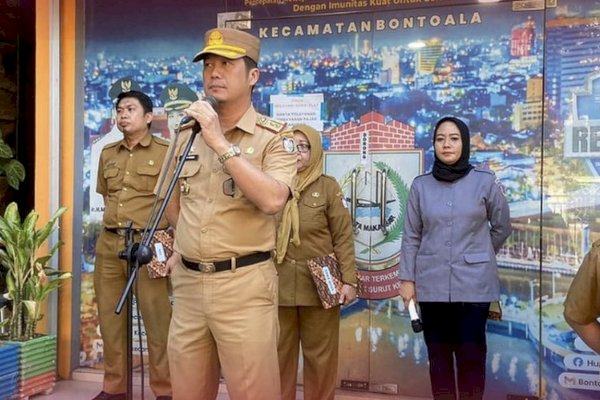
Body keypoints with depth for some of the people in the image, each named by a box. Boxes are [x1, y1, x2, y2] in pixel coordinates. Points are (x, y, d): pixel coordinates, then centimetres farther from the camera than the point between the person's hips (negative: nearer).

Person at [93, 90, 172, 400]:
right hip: (108, 244, 6)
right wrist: (114, 224, 13)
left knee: (157, 319, -4)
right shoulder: (107, 153, 15)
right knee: (110, 318, 11)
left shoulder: (166, 152, -1)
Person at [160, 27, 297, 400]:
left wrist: (219, 142, -21)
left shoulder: (275, 137, -5)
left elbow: (272, 200, -23)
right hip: (188, 282, 5)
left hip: (244, 284, -5)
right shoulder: (187, 134, 10)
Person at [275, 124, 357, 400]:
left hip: (319, 285, -1)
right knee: (280, 354, 9)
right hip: (278, 285, 1)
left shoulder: (328, 187, 1)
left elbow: (343, 236, 0)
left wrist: (349, 279, -8)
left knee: (320, 356, 8)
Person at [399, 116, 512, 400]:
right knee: (438, 354, 9)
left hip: (474, 283, -1)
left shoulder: (485, 181, -2)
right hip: (432, 284, 2)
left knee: (471, 355, 3)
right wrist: (407, 278, 1)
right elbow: (411, 236, 4)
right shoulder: (420, 185, 2)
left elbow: (502, 227, 9)